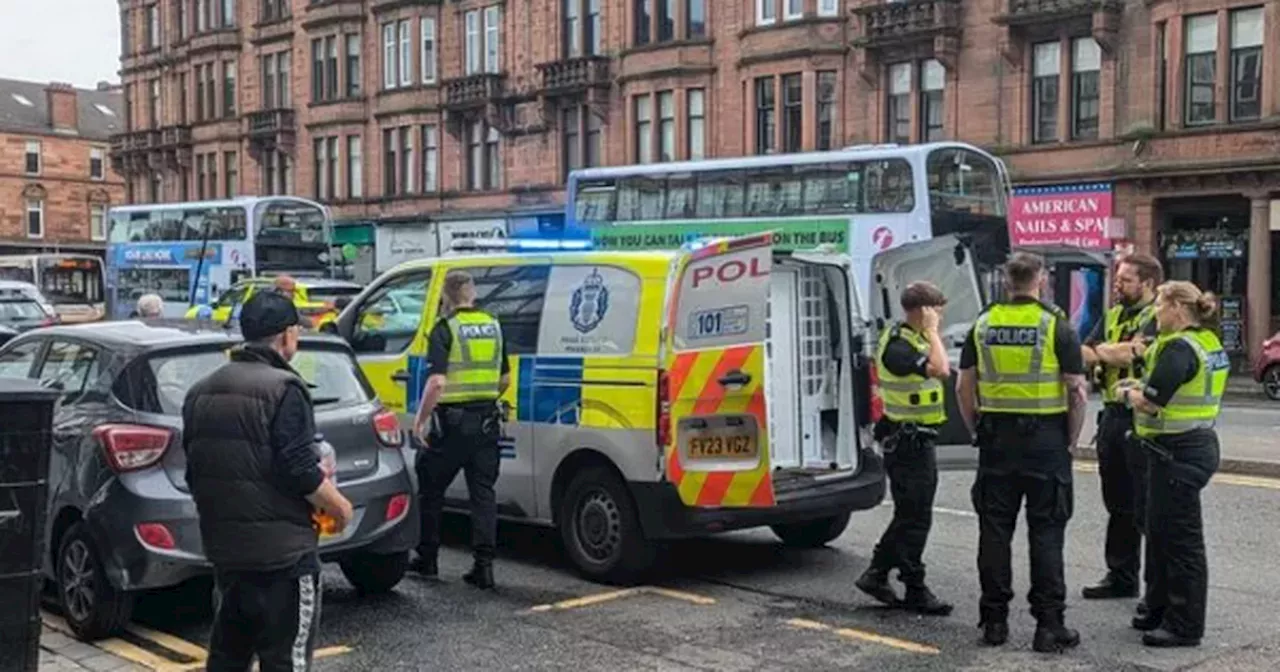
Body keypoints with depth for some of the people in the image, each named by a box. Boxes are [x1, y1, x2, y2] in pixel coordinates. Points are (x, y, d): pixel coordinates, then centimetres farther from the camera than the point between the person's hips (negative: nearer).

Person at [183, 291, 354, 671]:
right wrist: (340, 507, -4)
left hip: (222, 545, 8)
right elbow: (300, 471, -19)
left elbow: (194, 472, 14)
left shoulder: (202, 392, 10)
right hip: (281, 550, -8)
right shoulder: (283, 388, -15)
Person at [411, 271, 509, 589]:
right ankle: (484, 564, 1)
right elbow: (505, 380, 15)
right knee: (483, 492, 7)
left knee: (431, 490, 12)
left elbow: (437, 382, -20)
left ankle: (427, 560, 20)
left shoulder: (445, 329, -10)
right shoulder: (494, 326, 8)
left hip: (451, 421, -5)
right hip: (486, 421, 5)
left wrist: (420, 419, -12)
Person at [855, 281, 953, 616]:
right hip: (907, 441, -11)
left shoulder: (917, 339, 13)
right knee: (914, 517, -3)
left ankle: (876, 575, 24)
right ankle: (915, 591, 6)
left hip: (918, 440, 11)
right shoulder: (897, 345, -20)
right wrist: (932, 332, -24)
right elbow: (941, 369, -32)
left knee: (910, 514, 16)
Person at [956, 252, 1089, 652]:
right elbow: (1077, 392, -8)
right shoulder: (1057, 326, -6)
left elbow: (964, 387, 6)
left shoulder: (983, 325, 4)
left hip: (996, 438, 3)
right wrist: (1071, 439, 4)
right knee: (1045, 531, 2)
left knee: (995, 529, 8)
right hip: (1045, 438, -3)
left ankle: (994, 620, 13)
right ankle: (1048, 624, 3)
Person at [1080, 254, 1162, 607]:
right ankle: (1121, 576, 27)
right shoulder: (1113, 315, 15)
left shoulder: (1157, 317, -9)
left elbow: (1131, 352, -22)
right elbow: (1086, 354, 5)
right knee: (1118, 503, 16)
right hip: (1112, 415, 8)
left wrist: (1104, 351, -6)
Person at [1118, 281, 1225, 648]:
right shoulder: (1208, 343, 12)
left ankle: (1185, 626, 6)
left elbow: (1150, 403, -22)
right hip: (1194, 444, 10)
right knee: (1160, 531, 19)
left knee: (1181, 539, -2)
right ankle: (1160, 610, 30)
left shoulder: (1179, 348, -19)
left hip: (1180, 453, -10)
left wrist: (1127, 393, -3)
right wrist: (1141, 386, 9)